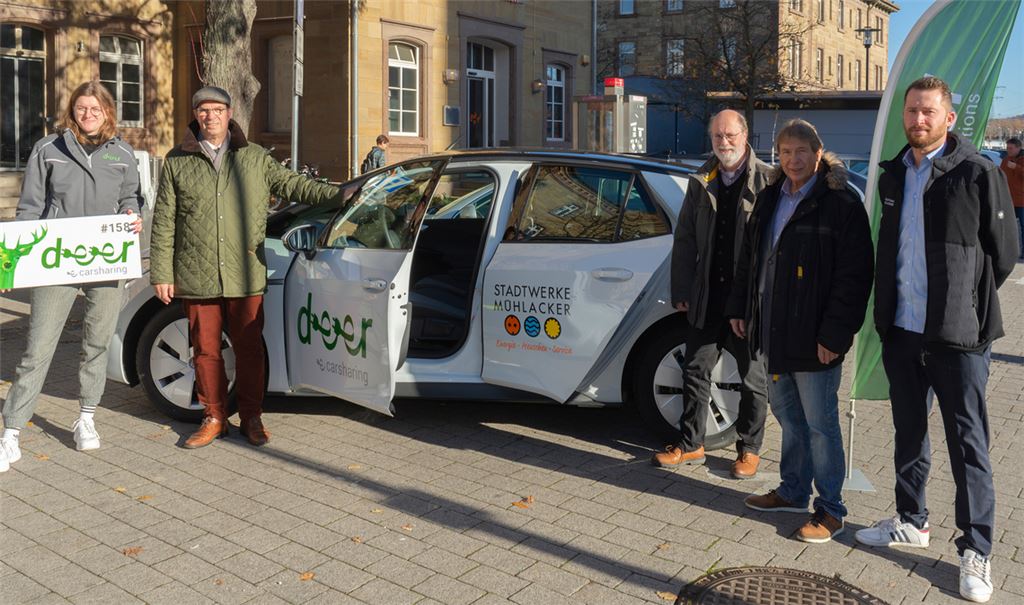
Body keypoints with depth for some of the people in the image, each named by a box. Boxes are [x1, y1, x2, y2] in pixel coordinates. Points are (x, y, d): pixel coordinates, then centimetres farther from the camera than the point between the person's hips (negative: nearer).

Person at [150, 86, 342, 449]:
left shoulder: (255, 157, 10)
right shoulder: (177, 161, 8)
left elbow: (291, 185, 11)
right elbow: (163, 222, 7)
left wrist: (336, 195, -3)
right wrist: (161, 273, 2)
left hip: (246, 277, 0)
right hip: (196, 278, 0)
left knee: (249, 349, 4)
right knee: (206, 351, 7)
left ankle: (251, 418, 17)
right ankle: (214, 418, 20)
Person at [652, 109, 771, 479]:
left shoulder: (767, 181, -5)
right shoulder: (701, 182, 9)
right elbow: (685, 240, 12)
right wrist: (681, 291, 8)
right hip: (707, 299, 4)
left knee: (752, 379, 9)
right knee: (695, 371, 11)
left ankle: (749, 450, 25)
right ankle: (691, 445, 25)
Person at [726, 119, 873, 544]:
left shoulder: (841, 205, -11)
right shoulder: (770, 199, 11)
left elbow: (854, 275, -15)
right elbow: (749, 258, 20)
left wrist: (834, 333, -18)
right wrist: (739, 308, 14)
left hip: (813, 337, -7)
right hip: (773, 332, 7)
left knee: (820, 423, 1)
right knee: (787, 413, 17)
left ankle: (831, 509, 14)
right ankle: (793, 492, 32)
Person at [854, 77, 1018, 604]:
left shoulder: (977, 173, -9)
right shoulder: (893, 175, 9)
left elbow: (1004, 252, -4)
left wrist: (966, 304, 1)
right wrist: (887, 310, 13)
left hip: (957, 334, -6)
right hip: (900, 329, 6)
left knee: (967, 441, 2)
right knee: (909, 432, 17)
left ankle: (976, 550, 14)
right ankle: (911, 522, 33)